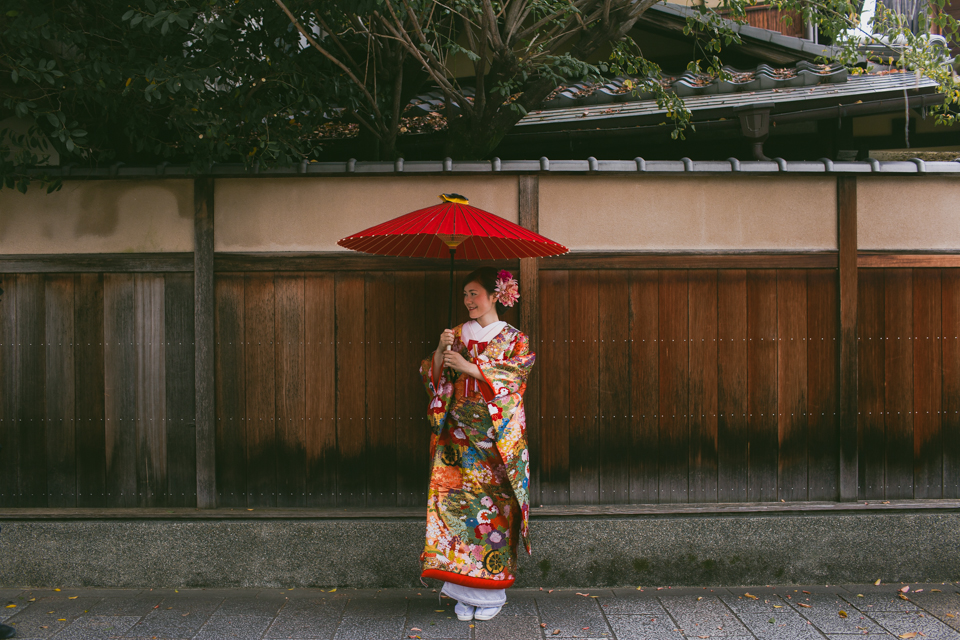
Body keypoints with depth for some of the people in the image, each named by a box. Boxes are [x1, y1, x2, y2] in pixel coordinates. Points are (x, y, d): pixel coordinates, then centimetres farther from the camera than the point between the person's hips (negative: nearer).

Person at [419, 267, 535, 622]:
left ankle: (492, 591, 7)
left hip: (496, 437, -2)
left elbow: (514, 376, -11)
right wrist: (441, 351, -11)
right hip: (459, 435, 3)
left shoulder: (515, 339, 5)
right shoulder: (457, 335, 13)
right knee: (458, 503, -4)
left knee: (494, 506, -3)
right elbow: (433, 377, 7)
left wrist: (467, 366, -18)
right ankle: (465, 591, 4)